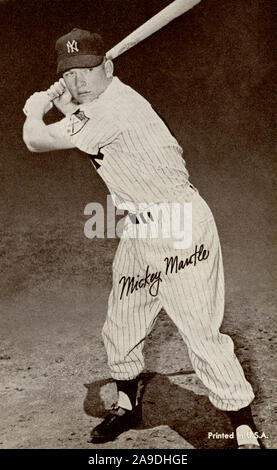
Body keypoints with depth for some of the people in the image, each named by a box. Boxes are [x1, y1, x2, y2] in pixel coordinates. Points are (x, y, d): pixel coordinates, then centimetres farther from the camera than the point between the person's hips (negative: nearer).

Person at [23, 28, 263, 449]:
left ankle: (246, 433, 3)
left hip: (181, 230, -10)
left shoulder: (114, 108, -21)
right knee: (121, 328, 17)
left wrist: (35, 111, 8)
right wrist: (60, 103, 12)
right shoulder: (98, 102, 8)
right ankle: (127, 405, 40)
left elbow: (36, 141, -14)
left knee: (201, 333, -11)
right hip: (140, 231, 10)